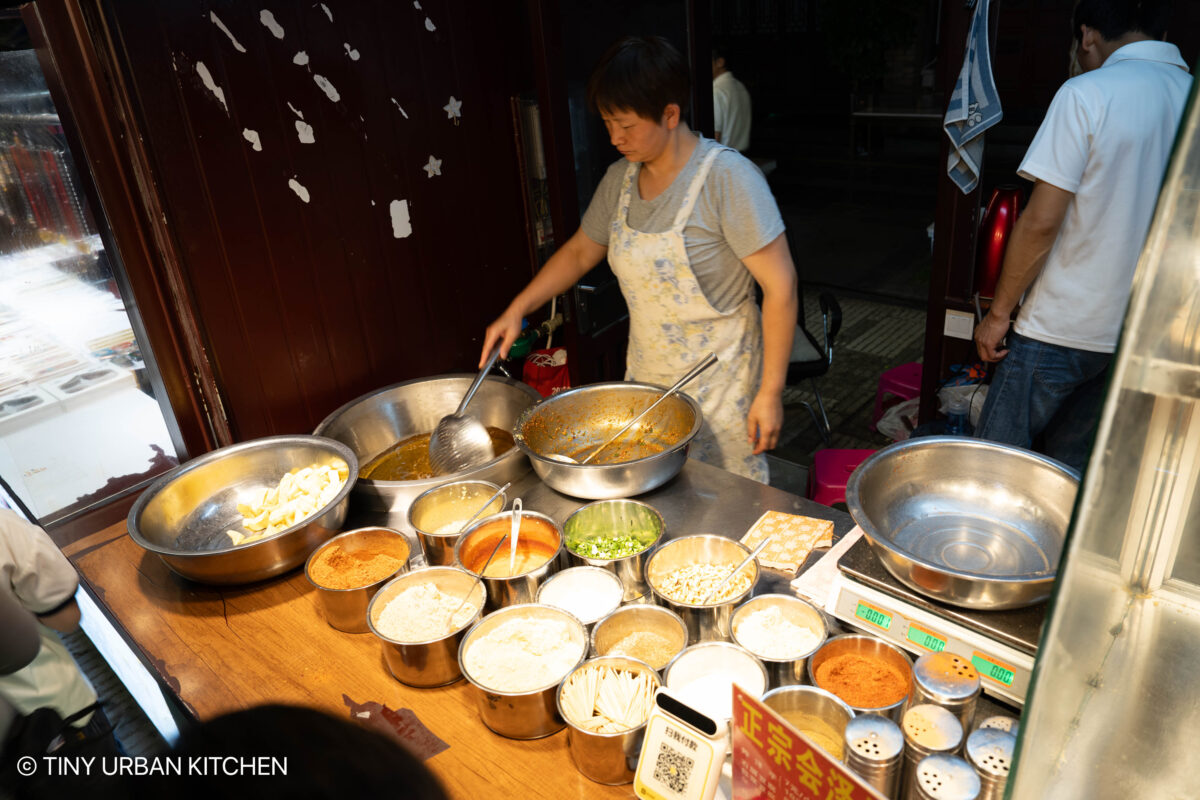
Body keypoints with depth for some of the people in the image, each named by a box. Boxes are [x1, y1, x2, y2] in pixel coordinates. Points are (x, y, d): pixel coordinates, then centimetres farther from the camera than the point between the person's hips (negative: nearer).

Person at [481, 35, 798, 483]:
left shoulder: (727, 177, -19)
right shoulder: (619, 180, 2)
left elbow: (780, 284, -19)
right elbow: (580, 251, 16)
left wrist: (771, 391, -18)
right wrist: (516, 310, 6)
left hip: (719, 385, -6)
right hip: (646, 378, 6)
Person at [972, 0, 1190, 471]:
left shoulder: (1088, 94, -11)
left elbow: (1041, 221, -18)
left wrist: (999, 311, -9)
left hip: (1062, 327, -7)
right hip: (1144, 334, 7)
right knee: (1072, 465, 18)